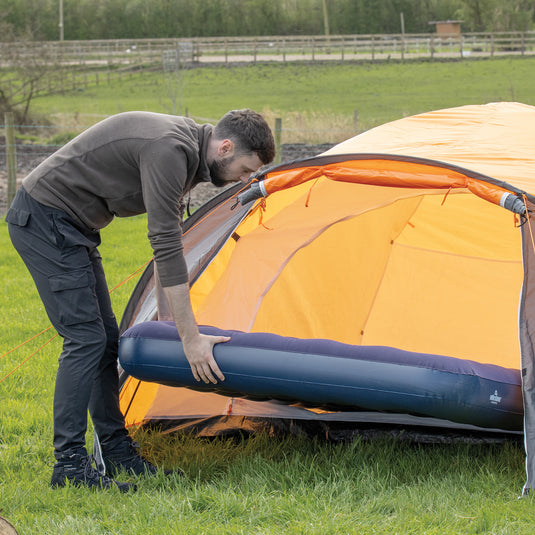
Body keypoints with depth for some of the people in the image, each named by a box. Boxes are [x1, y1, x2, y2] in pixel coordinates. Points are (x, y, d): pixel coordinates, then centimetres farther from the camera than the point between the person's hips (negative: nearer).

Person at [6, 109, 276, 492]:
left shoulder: (186, 149, 7)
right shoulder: (170, 150, -25)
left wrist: (177, 319, 20)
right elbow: (167, 248, -28)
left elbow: (170, 237, 17)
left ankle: (117, 450, 19)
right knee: (85, 338, -12)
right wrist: (191, 337, -25)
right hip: (45, 219, -10)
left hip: (71, 224, 10)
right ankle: (69, 464, -8)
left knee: (105, 339, 11)